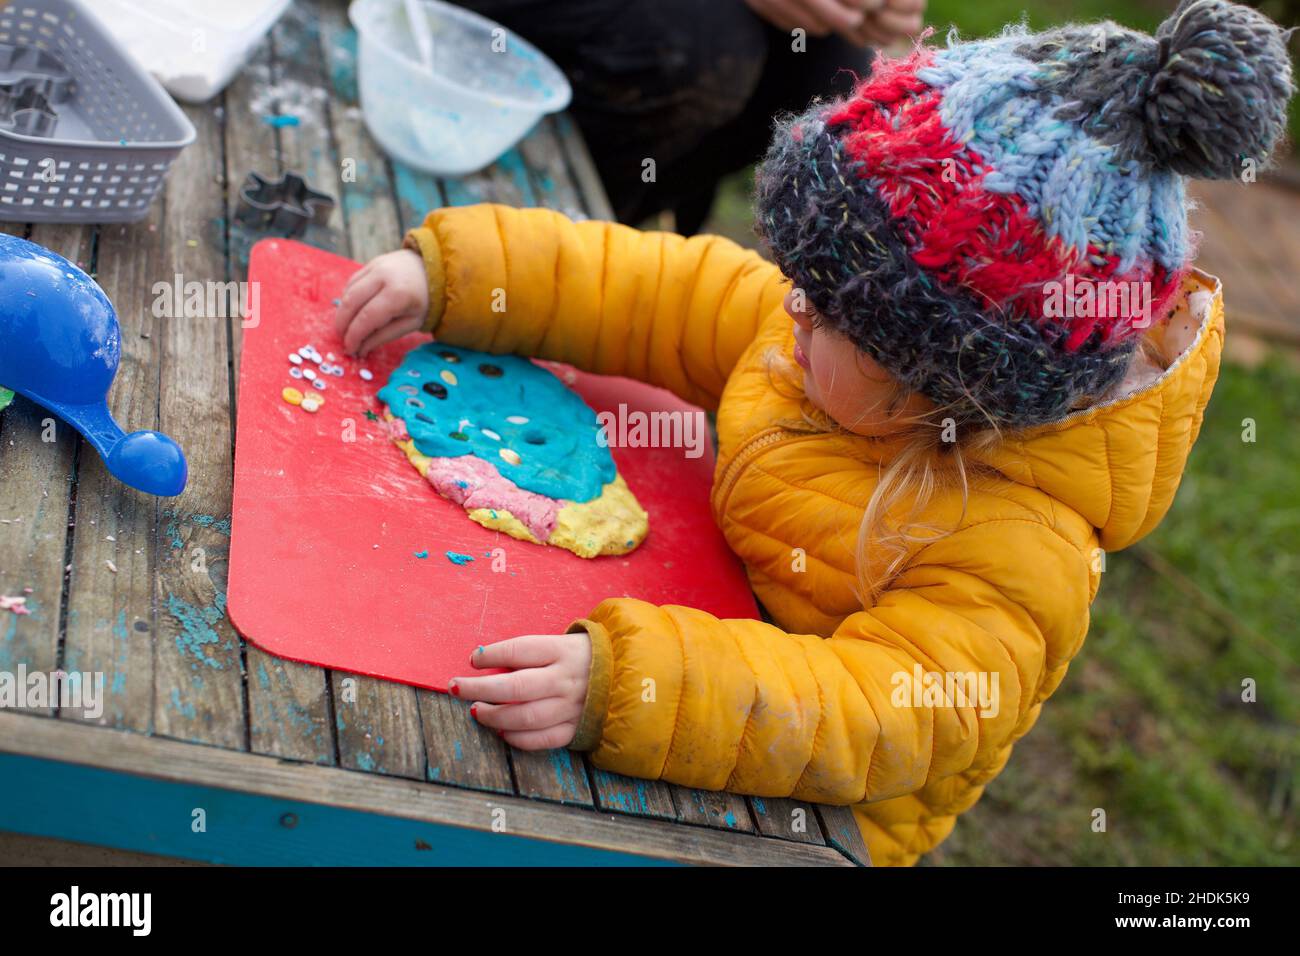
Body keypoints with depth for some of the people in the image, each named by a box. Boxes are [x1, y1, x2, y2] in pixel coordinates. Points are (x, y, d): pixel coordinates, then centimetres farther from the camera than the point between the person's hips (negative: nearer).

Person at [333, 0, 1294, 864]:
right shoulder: (827, 339, -13)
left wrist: (624, 689, -58)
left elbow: (885, 720, -45)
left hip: (807, 824, -7)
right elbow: (670, 297, -3)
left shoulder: (1015, 548, -35)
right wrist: (447, 274, -7)